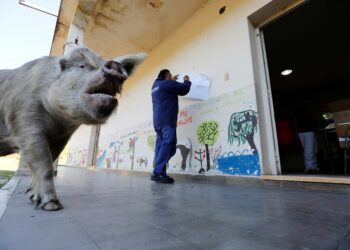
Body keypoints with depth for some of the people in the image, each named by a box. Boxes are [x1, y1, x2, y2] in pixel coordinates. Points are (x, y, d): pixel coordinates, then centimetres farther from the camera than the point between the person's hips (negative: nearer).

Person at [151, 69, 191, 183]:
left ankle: (159, 173, 1)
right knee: (168, 145, -13)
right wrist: (187, 81, 20)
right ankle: (157, 173, -19)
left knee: (161, 146, 4)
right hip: (167, 120, -9)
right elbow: (184, 89, 1)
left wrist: (172, 81, 41)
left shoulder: (156, 85, 23)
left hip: (158, 120, 9)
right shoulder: (168, 84, -2)